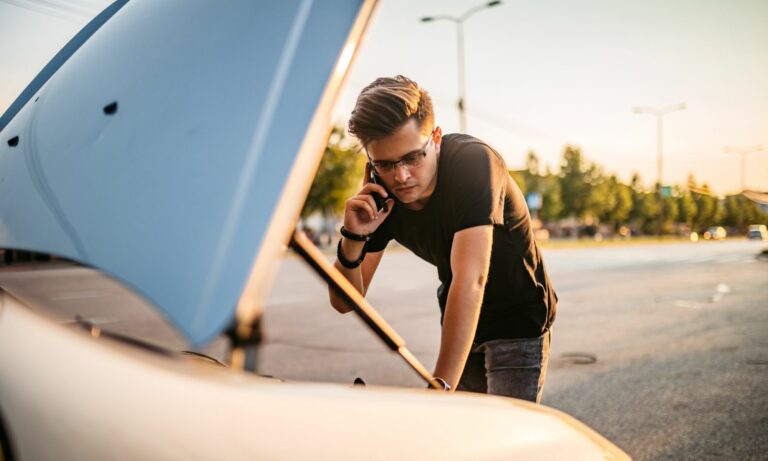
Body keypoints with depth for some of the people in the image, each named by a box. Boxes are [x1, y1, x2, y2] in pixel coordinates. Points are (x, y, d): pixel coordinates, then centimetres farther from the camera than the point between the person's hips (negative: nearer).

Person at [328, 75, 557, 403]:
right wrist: (354, 238, -32)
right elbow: (345, 302, -12)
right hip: (460, 326, 5)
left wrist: (440, 385, -46)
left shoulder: (474, 161, -29)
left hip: (518, 322, -5)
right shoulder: (379, 192, -13)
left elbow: (470, 280, -40)